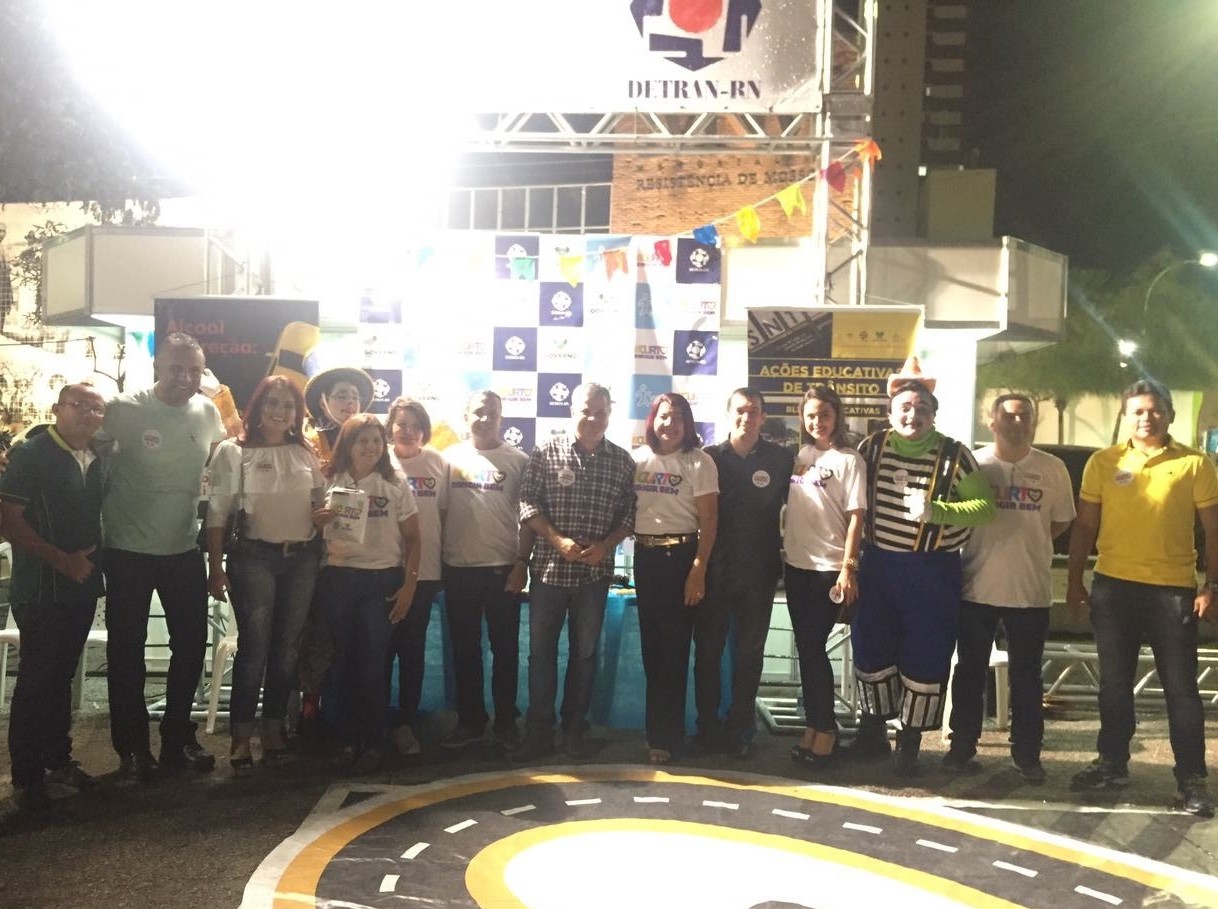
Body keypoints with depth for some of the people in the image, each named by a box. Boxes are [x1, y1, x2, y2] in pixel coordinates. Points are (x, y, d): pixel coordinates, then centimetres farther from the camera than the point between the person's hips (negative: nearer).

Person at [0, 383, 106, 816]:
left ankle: (57, 758, 28)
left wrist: (95, 560, 5)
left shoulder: (96, 461, 8)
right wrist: (62, 560, -18)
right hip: (40, 589, -6)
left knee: (62, 676, 16)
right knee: (36, 679, 0)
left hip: (82, 586, 6)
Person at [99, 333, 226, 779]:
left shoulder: (207, 412, -1)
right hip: (128, 550, -4)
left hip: (185, 549, 4)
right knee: (127, 650, 7)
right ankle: (132, 746, 22)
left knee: (192, 644, 10)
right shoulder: (123, 410, -14)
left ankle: (178, 739, 26)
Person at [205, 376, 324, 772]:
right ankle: (241, 735, 9)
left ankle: (274, 728, 22)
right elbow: (217, 512, -3)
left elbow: (322, 505, 15)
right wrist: (215, 566, -7)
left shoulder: (305, 455, 11)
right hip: (255, 557, -4)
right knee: (254, 646, -3)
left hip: (302, 558, 4)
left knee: (287, 647, 9)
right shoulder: (233, 451, -1)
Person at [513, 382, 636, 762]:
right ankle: (538, 731, 15)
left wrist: (605, 546, -12)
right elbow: (528, 503, -4)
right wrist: (557, 540, -16)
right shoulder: (546, 453, -2)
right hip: (548, 568, -1)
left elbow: (629, 513, 3)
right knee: (541, 651, 5)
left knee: (585, 652, 10)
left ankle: (574, 730, 23)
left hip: (595, 572, 1)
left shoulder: (622, 461, 3)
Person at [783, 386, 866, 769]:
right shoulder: (798, 456, 9)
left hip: (830, 567, -5)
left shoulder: (848, 459, -5)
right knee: (805, 647, 9)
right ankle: (814, 724, 18)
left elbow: (856, 517, -9)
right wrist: (780, 550, 7)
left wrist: (848, 568, -15)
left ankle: (825, 728, 10)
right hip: (796, 564, 5)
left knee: (813, 647, -4)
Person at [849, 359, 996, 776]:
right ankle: (873, 730, 29)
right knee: (871, 648, 11)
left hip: (932, 570, -3)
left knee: (925, 656, 3)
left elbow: (986, 507, -9)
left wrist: (936, 511, -24)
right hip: (877, 564, 3)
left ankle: (910, 741, 18)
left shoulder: (953, 455, -7)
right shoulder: (872, 447, 2)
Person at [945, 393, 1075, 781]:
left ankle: (1026, 753, 23)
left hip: (1031, 590, 1)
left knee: (1026, 676, 11)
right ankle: (962, 745, 22)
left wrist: (1026, 544, 0)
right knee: (970, 671, 10)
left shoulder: (1053, 468, 1)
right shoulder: (973, 463, -2)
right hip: (977, 587, -1)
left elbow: (1061, 521, 9)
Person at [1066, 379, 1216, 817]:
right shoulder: (1103, 462, 3)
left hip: (1174, 589, -2)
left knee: (1181, 686, 4)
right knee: (1114, 682, 12)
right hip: (1113, 587, 2)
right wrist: (1074, 580, 4)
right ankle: (1112, 763, 25)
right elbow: (1084, 526, 6)